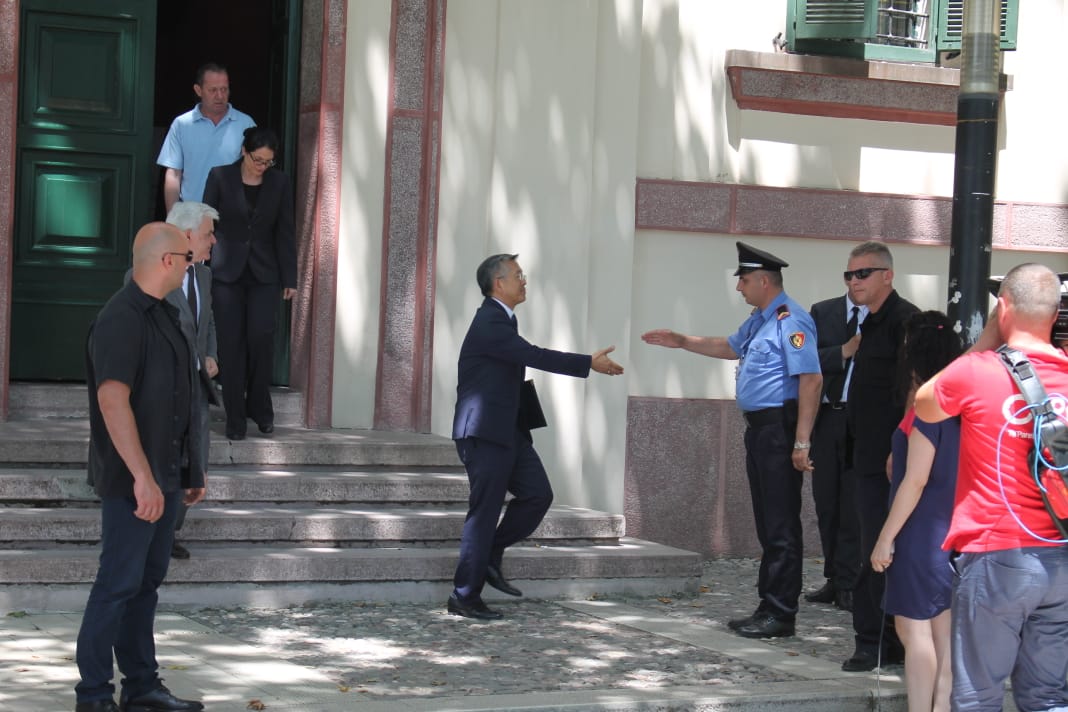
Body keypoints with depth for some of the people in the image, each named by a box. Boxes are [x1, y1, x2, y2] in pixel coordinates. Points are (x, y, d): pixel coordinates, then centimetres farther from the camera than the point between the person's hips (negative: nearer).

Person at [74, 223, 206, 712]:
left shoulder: (162, 315, 14)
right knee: (119, 583, -5)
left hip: (164, 475, 10)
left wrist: (189, 469, 23)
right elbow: (113, 402, -26)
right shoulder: (121, 320, -17)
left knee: (147, 579, 14)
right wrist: (142, 476, -30)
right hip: (132, 481, -9)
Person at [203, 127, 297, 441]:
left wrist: (290, 279, 2)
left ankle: (259, 406, 11)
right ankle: (235, 417, 6)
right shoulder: (220, 177, -3)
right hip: (227, 272, -1)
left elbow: (285, 232, 4)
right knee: (231, 343, -2)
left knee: (261, 338, -10)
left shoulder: (279, 182, 2)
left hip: (264, 273, 1)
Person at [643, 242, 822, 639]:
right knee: (766, 521, 13)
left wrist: (801, 441, -25)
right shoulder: (759, 320, 16)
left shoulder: (790, 321, -16)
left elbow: (811, 379, -23)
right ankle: (768, 607, 20)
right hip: (759, 427, 10)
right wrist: (681, 342, 31)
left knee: (781, 523, -5)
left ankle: (781, 614, -1)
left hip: (779, 427, -10)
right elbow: (730, 347, 36)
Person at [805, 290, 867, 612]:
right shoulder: (822, 312, 9)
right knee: (826, 502, 8)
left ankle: (847, 584, 4)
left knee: (853, 505, -2)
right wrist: (845, 351, -13)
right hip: (826, 416, 4)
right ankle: (834, 579, 17)